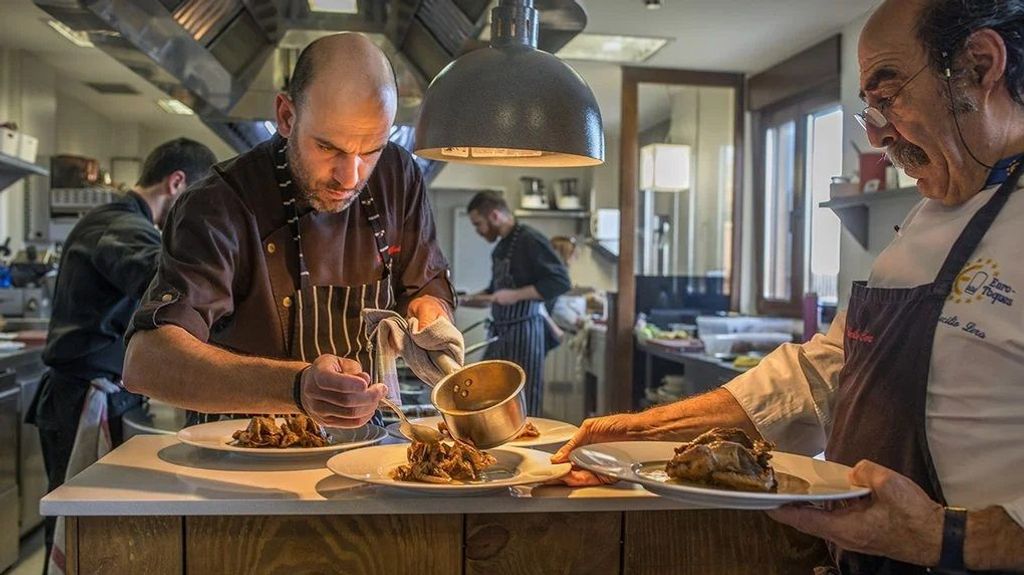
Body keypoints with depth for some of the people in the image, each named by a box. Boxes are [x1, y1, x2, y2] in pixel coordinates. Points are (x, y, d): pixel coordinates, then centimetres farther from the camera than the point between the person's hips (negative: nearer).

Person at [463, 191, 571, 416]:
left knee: (523, 405, -2)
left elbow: (560, 281, -19)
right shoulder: (500, 247, 15)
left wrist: (516, 295, -22)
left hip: (524, 332, -9)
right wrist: (470, 299, 13)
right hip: (501, 333, 9)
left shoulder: (530, 240, -12)